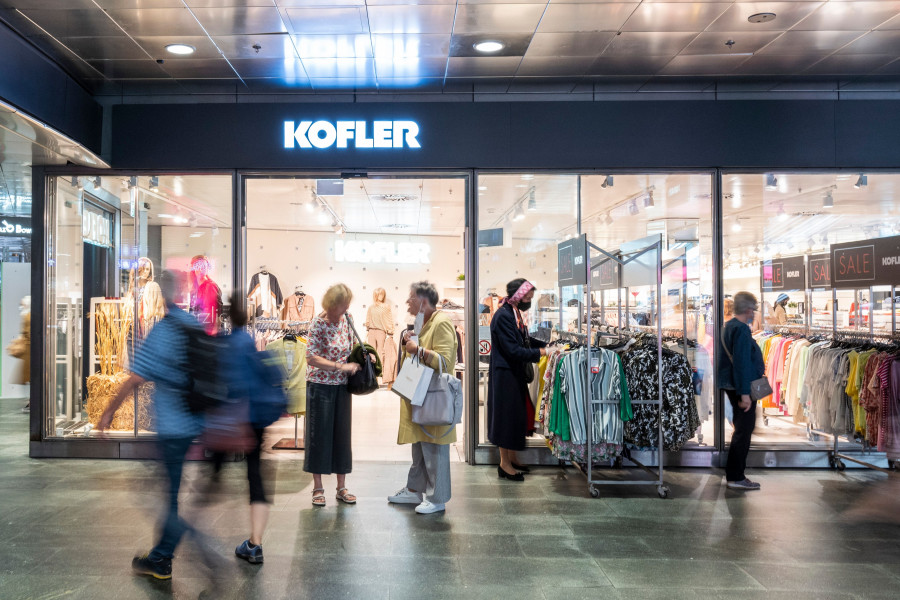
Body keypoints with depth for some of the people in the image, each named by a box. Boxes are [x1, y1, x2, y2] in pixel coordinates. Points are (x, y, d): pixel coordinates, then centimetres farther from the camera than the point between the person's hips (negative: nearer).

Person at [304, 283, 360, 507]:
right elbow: (311, 358, -19)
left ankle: (342, 487, 19)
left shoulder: (345, 321, 4)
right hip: (320, 386, -5)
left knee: (342, 435, 9)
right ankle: (318, 488, 15)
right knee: (319, 435, 3)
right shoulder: (318, 324, -14)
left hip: (341, 387, 5)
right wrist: (341, 366, -23)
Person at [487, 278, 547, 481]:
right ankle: (504, 464, 9)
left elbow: (524, 339, 20)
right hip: (505, 375, -10)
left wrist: (545, 345, 7)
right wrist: (539, 353, -18)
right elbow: (513, 350, -23)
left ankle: (511, 459, 25)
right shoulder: (503, 316, -19)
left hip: (515, 374, 10)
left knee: (517, 416, 14)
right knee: (507, 416, -1)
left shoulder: (514, 314, 12)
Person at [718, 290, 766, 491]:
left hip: (733, 386, 11)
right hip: (742, 387, -11)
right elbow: (741, 363, -23)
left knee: (742, 429, 19)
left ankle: (733, 473, 26)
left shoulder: (729, 326, 14)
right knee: (743, 431, -4)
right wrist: (744, 393, -24)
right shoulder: (741, 330, -18)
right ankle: (736, 477, 1)